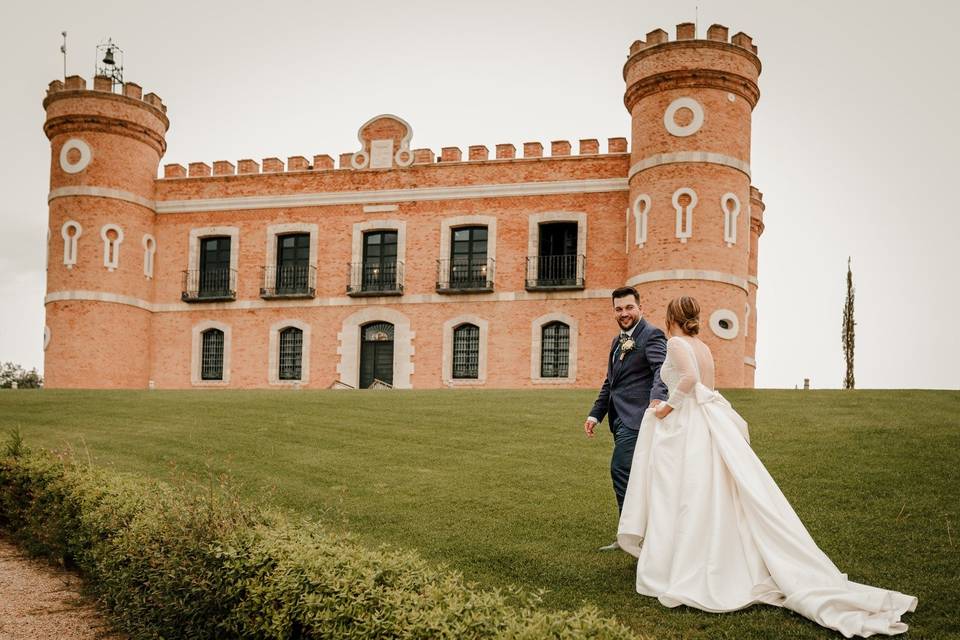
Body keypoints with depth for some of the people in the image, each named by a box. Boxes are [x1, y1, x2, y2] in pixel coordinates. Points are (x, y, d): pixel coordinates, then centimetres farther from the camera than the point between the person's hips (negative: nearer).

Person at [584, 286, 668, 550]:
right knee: (634, 476, 13)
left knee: (620, 470, -14)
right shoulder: (617, 341, 21)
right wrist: (596, 414, 19)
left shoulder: (651, 335, -7)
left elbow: (662, 369, -24)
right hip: (621, 418, 9)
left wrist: (657, 398, -42)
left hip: (637, 417, -9)